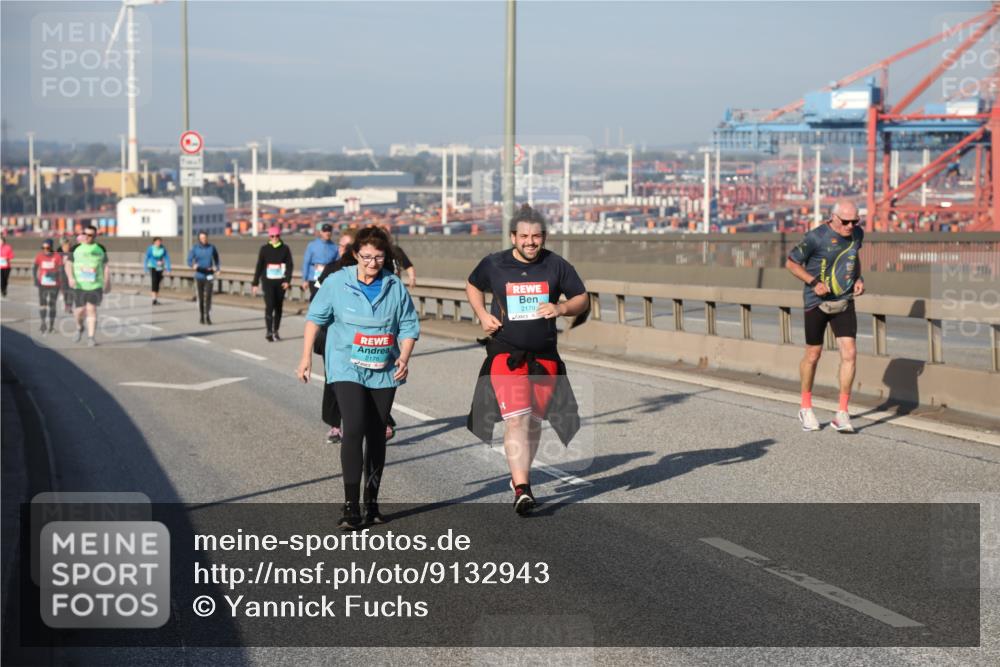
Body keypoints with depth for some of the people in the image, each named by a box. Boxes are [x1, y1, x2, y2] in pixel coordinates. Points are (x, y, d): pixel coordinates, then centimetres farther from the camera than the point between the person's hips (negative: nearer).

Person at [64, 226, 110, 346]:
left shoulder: (100, 249, 6)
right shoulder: (76, 248, 5)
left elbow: (106, 267, 12)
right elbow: (69, 264, 6)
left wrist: (107, 283, 11)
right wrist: (70, 278, -10)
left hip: (95, 285, -1)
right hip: (79, 285, 1)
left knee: (91, 309, -10)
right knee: (81, 309, 0)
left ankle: (91, 337, -7)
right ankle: (79, 327, 33)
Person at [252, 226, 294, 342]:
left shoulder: (285, 248, 3)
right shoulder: (265, 249, 2)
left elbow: (289, 265, 1)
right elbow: (259, 266, 5)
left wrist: (287, 281, -12)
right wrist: (255, 283, 4)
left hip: (280, 282, 2)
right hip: (268, 282, -2)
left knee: (278, 307, 8)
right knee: (269, 306, -13)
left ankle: (276, 331, 20)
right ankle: (269, 332, -15)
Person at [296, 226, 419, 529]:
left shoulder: (395, 287, 0)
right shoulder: (336, 283, -5)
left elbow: (409, 326, 3)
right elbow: (315, 317, 5)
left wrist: (404, 357, -13)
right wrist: (306, 357, 2)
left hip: (384, 371, 3)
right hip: (347, 369, -3)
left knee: (376, 435, 11)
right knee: (354, 430, -18)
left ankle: (371, 503, 23)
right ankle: (351, 507, -14)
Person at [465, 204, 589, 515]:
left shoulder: (556, 265, -1)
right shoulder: (493, 264, -2)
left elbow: (583, 300, 6)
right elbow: (473, 286, 18)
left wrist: (561, 308, -15)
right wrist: (483, 315, 0)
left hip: (544, 356, 3)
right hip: (505, 353, -3)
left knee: (534, 420, 13)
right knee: (515, 419, -17)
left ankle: (521, 475, 35)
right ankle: (522, 489, -21)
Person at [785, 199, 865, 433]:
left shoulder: (857, 234, 2)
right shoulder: (816, 237, -16)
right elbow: (791, 262, -8)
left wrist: (858, 278, 5)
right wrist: (814, 282, -18)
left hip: (844, 302, 4)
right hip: (817, 302, -4)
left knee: (849, 354, -9)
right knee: (813, 355, 8)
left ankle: (842, 414, -2)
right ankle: (806, 408, 28)